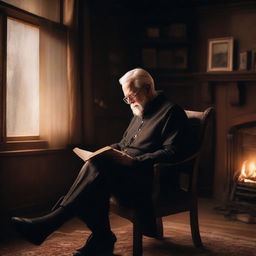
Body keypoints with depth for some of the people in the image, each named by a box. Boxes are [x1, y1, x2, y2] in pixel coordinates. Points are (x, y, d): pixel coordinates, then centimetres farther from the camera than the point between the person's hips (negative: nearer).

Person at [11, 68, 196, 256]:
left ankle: (51, 221, -28)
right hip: (127, 170, 9)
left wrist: (137, 161, -20)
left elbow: (173, 152, -15)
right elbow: (124, 144, 31)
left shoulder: (171, 111, -3)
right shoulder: (140, 113, 25)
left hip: (149, 177, -9)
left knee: (96, 167, -29)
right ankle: (101, 239, -18)